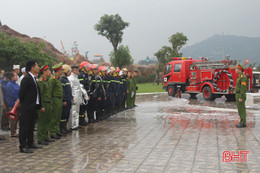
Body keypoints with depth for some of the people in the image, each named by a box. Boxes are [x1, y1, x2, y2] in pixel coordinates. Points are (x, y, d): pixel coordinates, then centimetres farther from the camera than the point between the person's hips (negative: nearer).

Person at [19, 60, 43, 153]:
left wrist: (39, 106, 16)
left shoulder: (33, 79, 13)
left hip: (33, 107, 9)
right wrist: (23, 104, -5)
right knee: (24, 127, -1)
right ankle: (23, 146, 6)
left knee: (31, 126, 18)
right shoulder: (27, 79, -15)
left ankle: (30, 143, 29)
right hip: (27, 108, -9)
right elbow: (21, 93, -15)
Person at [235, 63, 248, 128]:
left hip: (241, 96, -10)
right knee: (240, 109, 11)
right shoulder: (240, 77, 17)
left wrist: (241, 98, -23)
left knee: (242, 109, -6)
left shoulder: (243, 77, -15)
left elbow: (243, 88, -20)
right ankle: (242, 122, 16)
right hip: (238, 96, 10)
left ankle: (243, 123, -2)